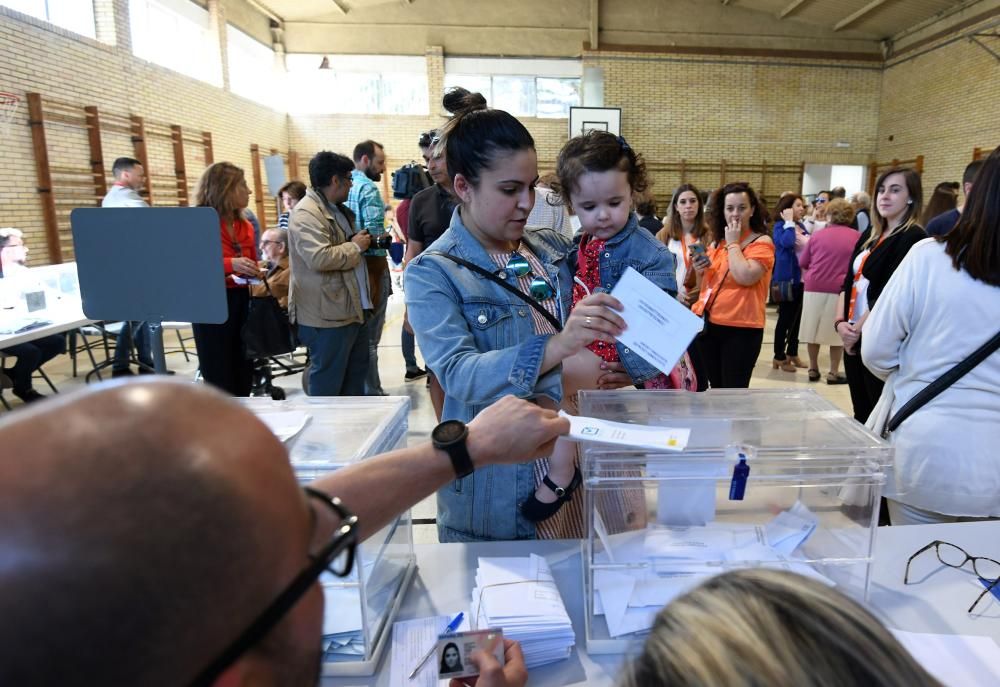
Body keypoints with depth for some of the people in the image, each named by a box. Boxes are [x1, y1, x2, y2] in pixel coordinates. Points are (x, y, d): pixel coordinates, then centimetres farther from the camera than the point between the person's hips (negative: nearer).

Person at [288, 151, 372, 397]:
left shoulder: (338, 209, 17)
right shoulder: (306, 213, -15)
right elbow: (319, 257, -28)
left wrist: (364, 243, 13)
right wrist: (355, 246, -15)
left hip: (352, 309, 10)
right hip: (327, 315, -10)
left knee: (356, 374, 20)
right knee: (328, 381, 1)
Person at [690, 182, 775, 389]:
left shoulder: (761, 242, -6)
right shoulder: (717, 241, 13)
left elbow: (745, 277, -24)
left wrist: (733, 243, -13)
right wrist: (701, 270, 2)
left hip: (741, 329, -7)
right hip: (709, 324, 7)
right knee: (717, 388, 17)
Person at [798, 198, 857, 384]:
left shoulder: (818, 235, 4)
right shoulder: (856, 237, 0)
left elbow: (802, 262, 11)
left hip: (814, 287, 2)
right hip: (841, 290, -1)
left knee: (814, 329, 12)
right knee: (838, 332, 8)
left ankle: (813, 369, 20)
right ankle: (833, 372, 12)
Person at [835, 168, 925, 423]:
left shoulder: (912, 238, -9)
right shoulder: (869, 235, 14)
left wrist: (857, 329, -11)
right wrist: (841, 323, -4)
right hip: (854, 339, 7)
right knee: (860, 414, 15)